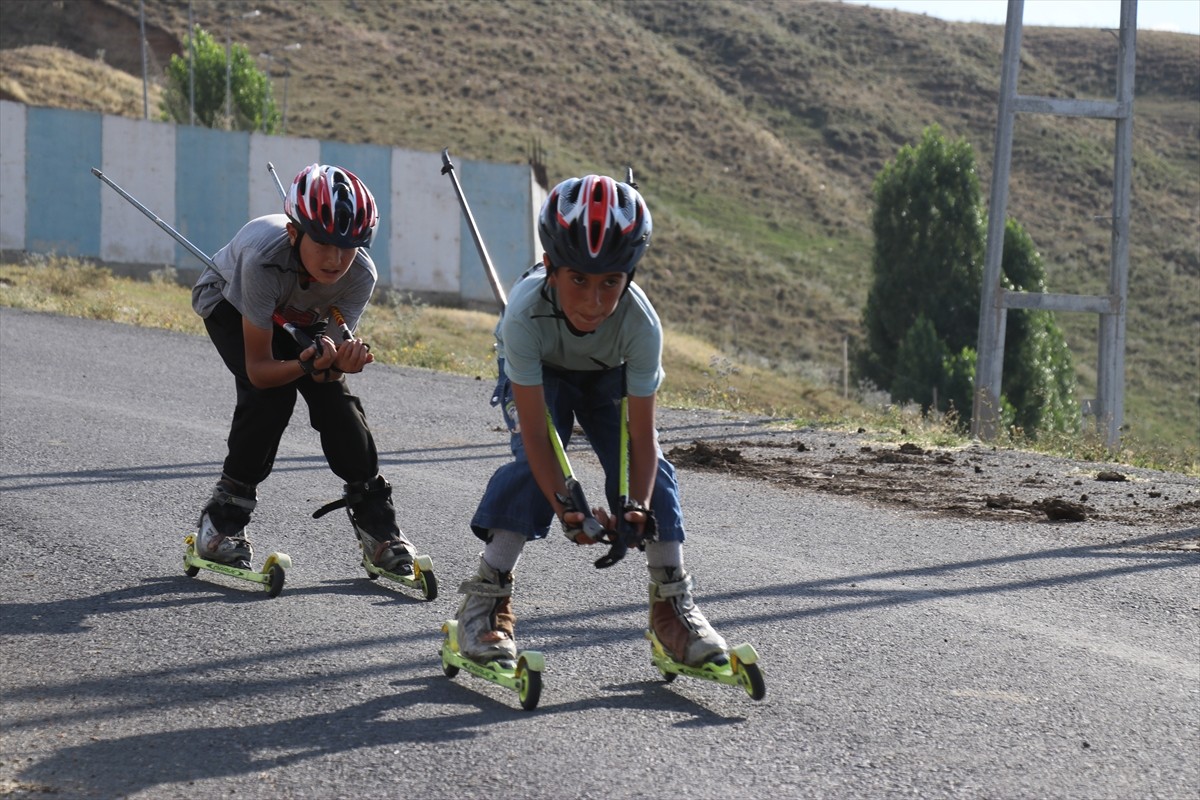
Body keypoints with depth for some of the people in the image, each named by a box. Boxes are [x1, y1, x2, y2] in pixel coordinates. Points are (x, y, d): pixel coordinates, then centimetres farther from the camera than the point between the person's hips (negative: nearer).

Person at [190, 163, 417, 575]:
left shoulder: (360, 275, -34)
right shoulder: (264, 259, -45)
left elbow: (334, 355, -27)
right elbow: (259, 369, -39)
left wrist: (342, 362, -51)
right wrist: (308, 364, -57)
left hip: (300, 316, 3)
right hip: (229, 299, -3)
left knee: (334, 398, -14)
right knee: (270, 395, -25)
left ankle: (376, 522, 4)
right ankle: (222, 518, -9)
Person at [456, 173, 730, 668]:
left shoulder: (640, 323, -38)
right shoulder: (526, 314, -42)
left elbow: (642, 435, -31)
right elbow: (536, 433, -38)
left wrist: (637, 508, -45)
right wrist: (564, 507, -48)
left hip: (609, 375, 2)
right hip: (538, 373, -1)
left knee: (650, 467, -15)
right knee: (533, 462, -25)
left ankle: (672, 601, 0)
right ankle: (487, 598, -16)